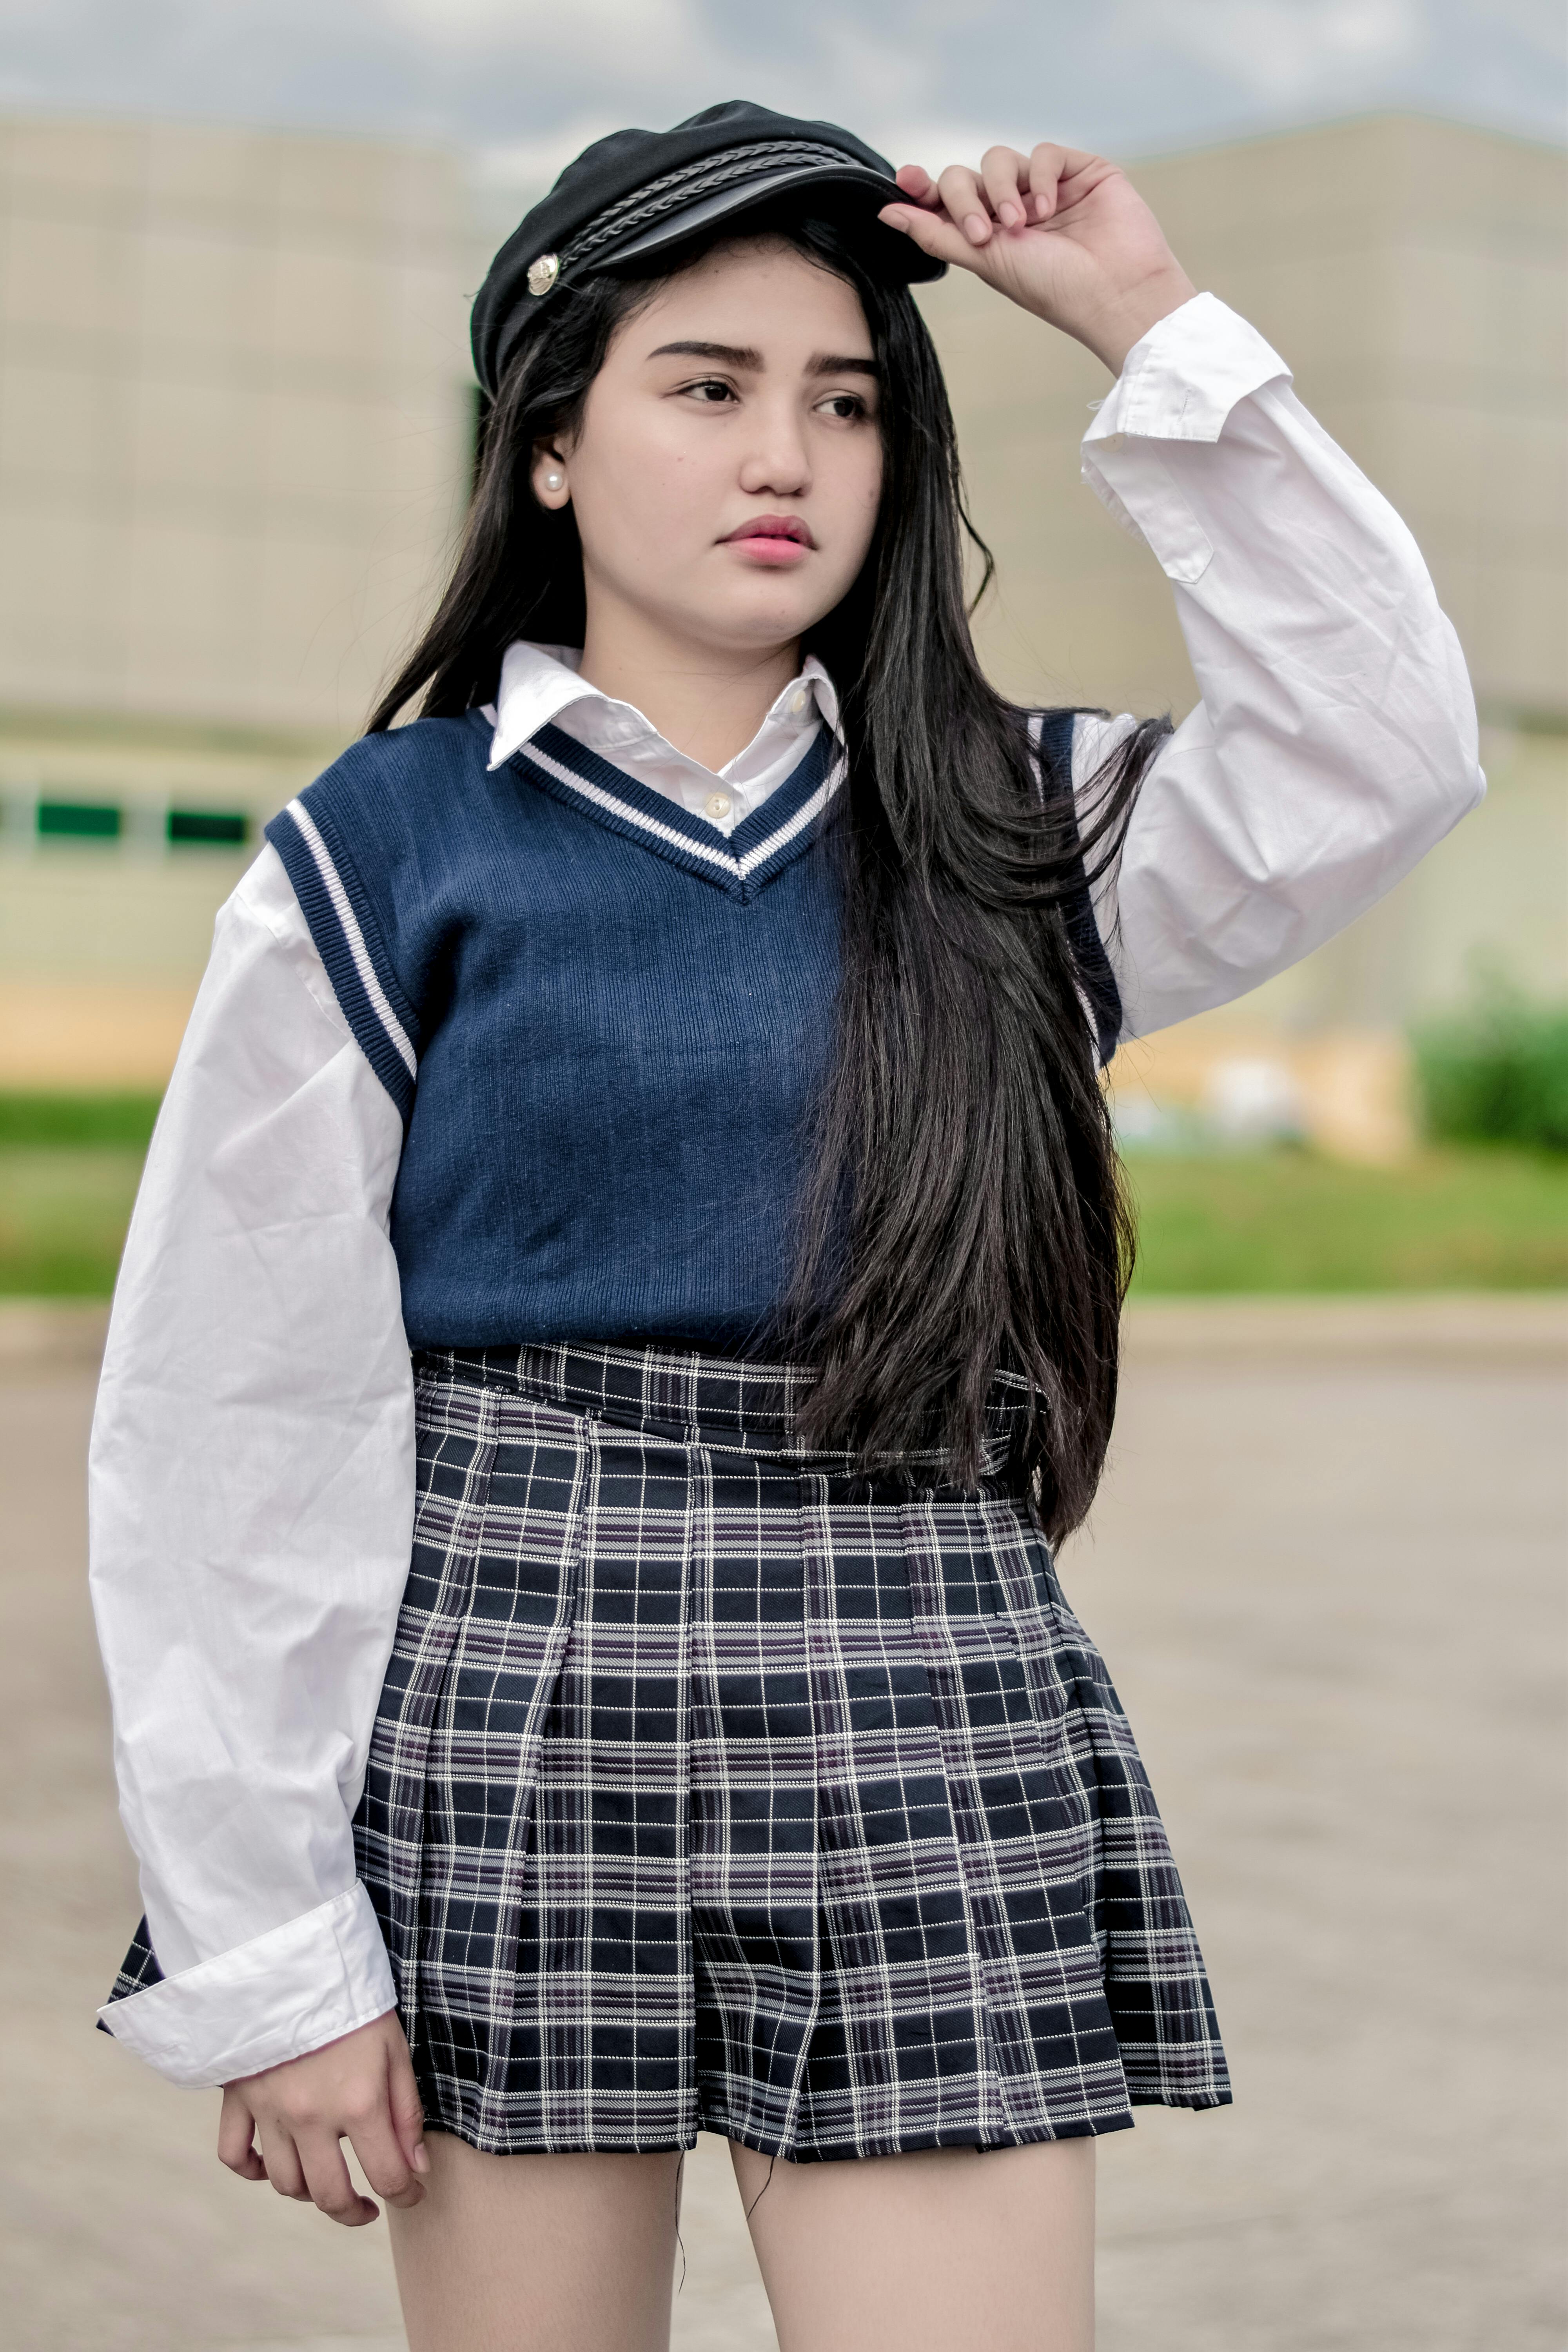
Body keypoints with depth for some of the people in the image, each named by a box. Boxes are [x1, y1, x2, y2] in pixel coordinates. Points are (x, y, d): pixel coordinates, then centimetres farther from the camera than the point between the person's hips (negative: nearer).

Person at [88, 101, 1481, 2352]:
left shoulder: (1003, 833, 9)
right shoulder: (390, 854, 1)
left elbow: (1379, 748, -8)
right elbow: (233, 1424, -1)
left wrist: (1152, 328, -4)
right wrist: (267, 1953, -5)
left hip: (926, 1727, 2)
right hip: (511, 1713, -1)